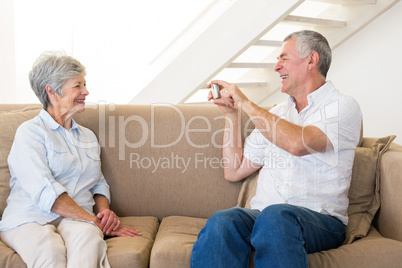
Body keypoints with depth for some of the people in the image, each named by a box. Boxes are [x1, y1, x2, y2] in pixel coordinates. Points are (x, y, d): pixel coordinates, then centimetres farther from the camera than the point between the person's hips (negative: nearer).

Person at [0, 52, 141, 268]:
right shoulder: (30, 132, 1)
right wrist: (94, 221, -15)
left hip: (76, 220, 5)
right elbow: (45, 192, -12)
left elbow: (99, 185, 25)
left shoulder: (88, 136, 23)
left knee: (88, 236, -34)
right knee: (49, 250, -39)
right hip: (30, 219, -4)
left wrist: (104, 211, 1)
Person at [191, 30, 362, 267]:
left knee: (276, 216, -38)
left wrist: (245, 103, -9)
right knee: (222, 222, -29)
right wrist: (231, 114, 12)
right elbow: (234, 171, 18)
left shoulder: (343, 107, 3)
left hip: (320, 220, -4)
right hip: (263, 214, 4)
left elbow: (298, 144, -20)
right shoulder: (275, 114, 21)